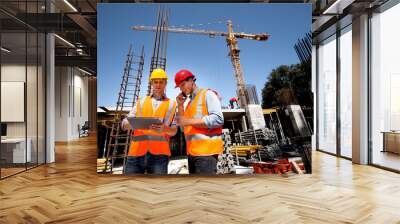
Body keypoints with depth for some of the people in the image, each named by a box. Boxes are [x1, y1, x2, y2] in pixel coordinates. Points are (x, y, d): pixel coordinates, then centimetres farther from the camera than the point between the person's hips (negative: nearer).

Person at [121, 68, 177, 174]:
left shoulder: (171, 105, 15)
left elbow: (174, 130, 6)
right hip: (137, 152, 2)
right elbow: (124, 124, 11)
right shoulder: (141, 102, 19)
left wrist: (164, 129, -18)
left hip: (159, 153, -1)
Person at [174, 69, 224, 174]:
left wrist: (189, 121, -17)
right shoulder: (189, 102, 23)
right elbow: (184, 127, 18)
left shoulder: (207, 94, -1)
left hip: (206, 150, -8)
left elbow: (218, 119, -15)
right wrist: (180, 105, 11)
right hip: (192, 151, 8)